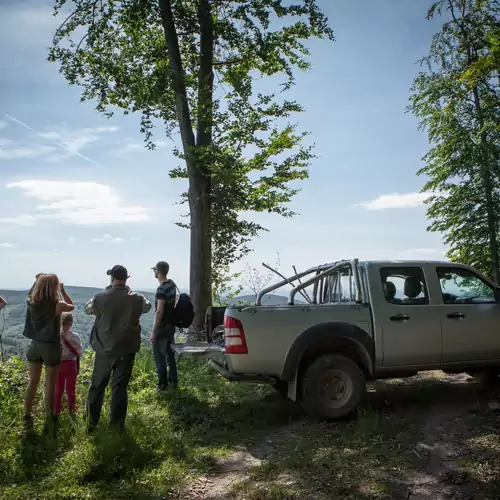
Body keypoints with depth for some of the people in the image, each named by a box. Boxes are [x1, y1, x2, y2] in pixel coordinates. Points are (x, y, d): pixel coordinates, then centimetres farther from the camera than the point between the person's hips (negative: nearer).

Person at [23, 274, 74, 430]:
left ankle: (27, 417, 24)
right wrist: (63, 291, 4)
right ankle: (49, 419, 15)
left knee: (33, 381, 16)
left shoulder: (31, 302, -5)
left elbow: (31, 293, 19)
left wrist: (38, 280, 10)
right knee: (50, 384, 6)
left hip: (35, 345, 4)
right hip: (51, 346, -4)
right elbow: (72, 306, 4)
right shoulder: (58, 305, -17)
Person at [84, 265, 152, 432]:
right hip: (126, 350, 0)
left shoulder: (100, 297, -12)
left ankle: (91, 421, 23)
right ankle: (117, 422, 16)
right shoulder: (136, 299, -10)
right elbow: (148, 306, 13)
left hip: (104, 349, 0)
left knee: (98, 385, 15)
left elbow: (87, 309, 9)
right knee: (120, 386, 9)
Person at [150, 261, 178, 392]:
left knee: (159, 356, 0)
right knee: (169, 353, 17)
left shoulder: (161, 289, -21)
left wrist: (153, 331, -20)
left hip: (162, 327, -9)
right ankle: (173, 381, 25)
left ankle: (163, 384, 4)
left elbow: (159, 312, -24)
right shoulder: (172, 284, 6)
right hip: (171, 325, 9)